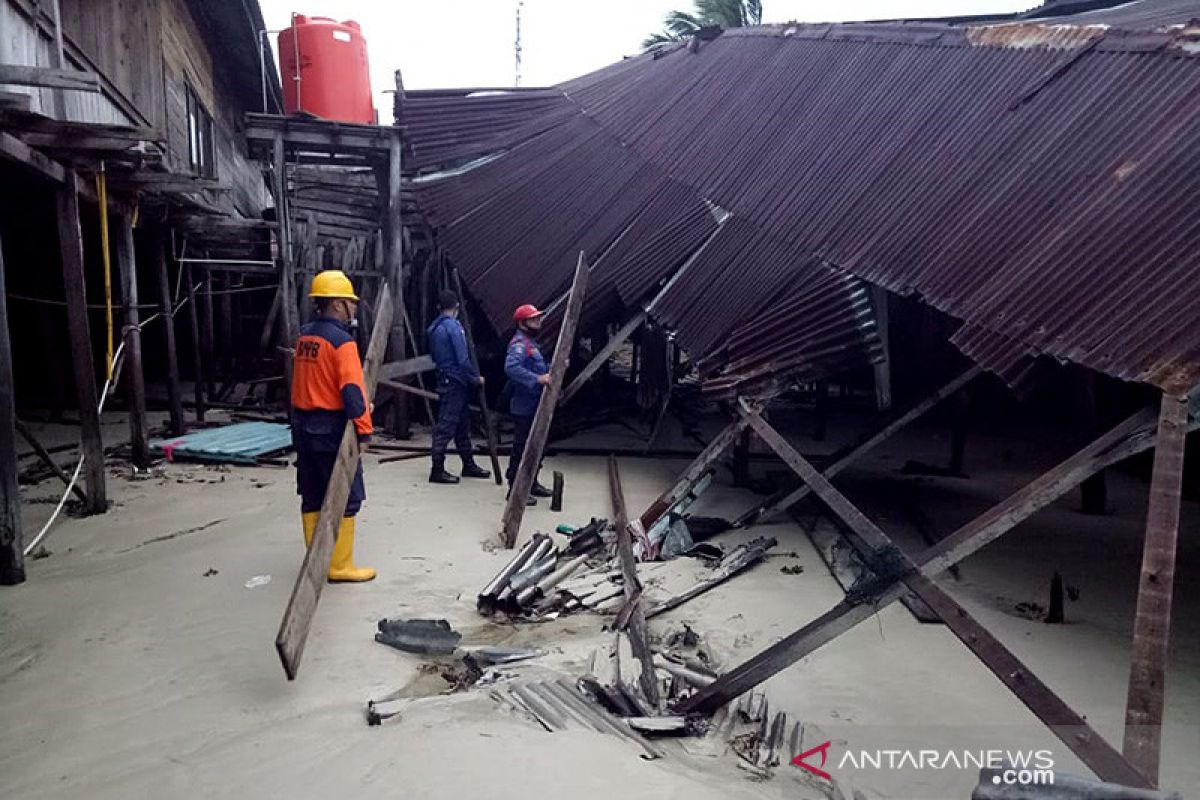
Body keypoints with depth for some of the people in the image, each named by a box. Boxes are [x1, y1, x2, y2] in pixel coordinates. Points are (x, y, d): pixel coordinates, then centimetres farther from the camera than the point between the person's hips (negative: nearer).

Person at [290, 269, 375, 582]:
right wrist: (364, 430, -19)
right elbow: (352, 390, -22)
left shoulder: (304, 335, 10)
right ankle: (340, 566, 6)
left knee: (312, 498, 15)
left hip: (304, 427, 9)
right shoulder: (341, 340, -16)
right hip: (333, 430, -8)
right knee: (345, 500, 1)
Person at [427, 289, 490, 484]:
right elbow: (462, 359, -18)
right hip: (455, 382, -9)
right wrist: (476, 378, -6)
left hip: (444, 379, 9)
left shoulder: (434, 327, 12)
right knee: (446, 426, -5)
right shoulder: (453, 326, -15)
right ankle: (437, 470, -2)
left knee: (462, 424, 16)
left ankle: (468, 464, 25)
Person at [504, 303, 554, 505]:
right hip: (524, 407, -10)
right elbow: (511, 368, -34)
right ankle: (515, 489, 4)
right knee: (521, 447, -4)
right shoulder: (519, 344, -16)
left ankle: (532, 483, 31)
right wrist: (537, 379, -37)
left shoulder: (531, 342, 17)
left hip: (535, 405, 10)